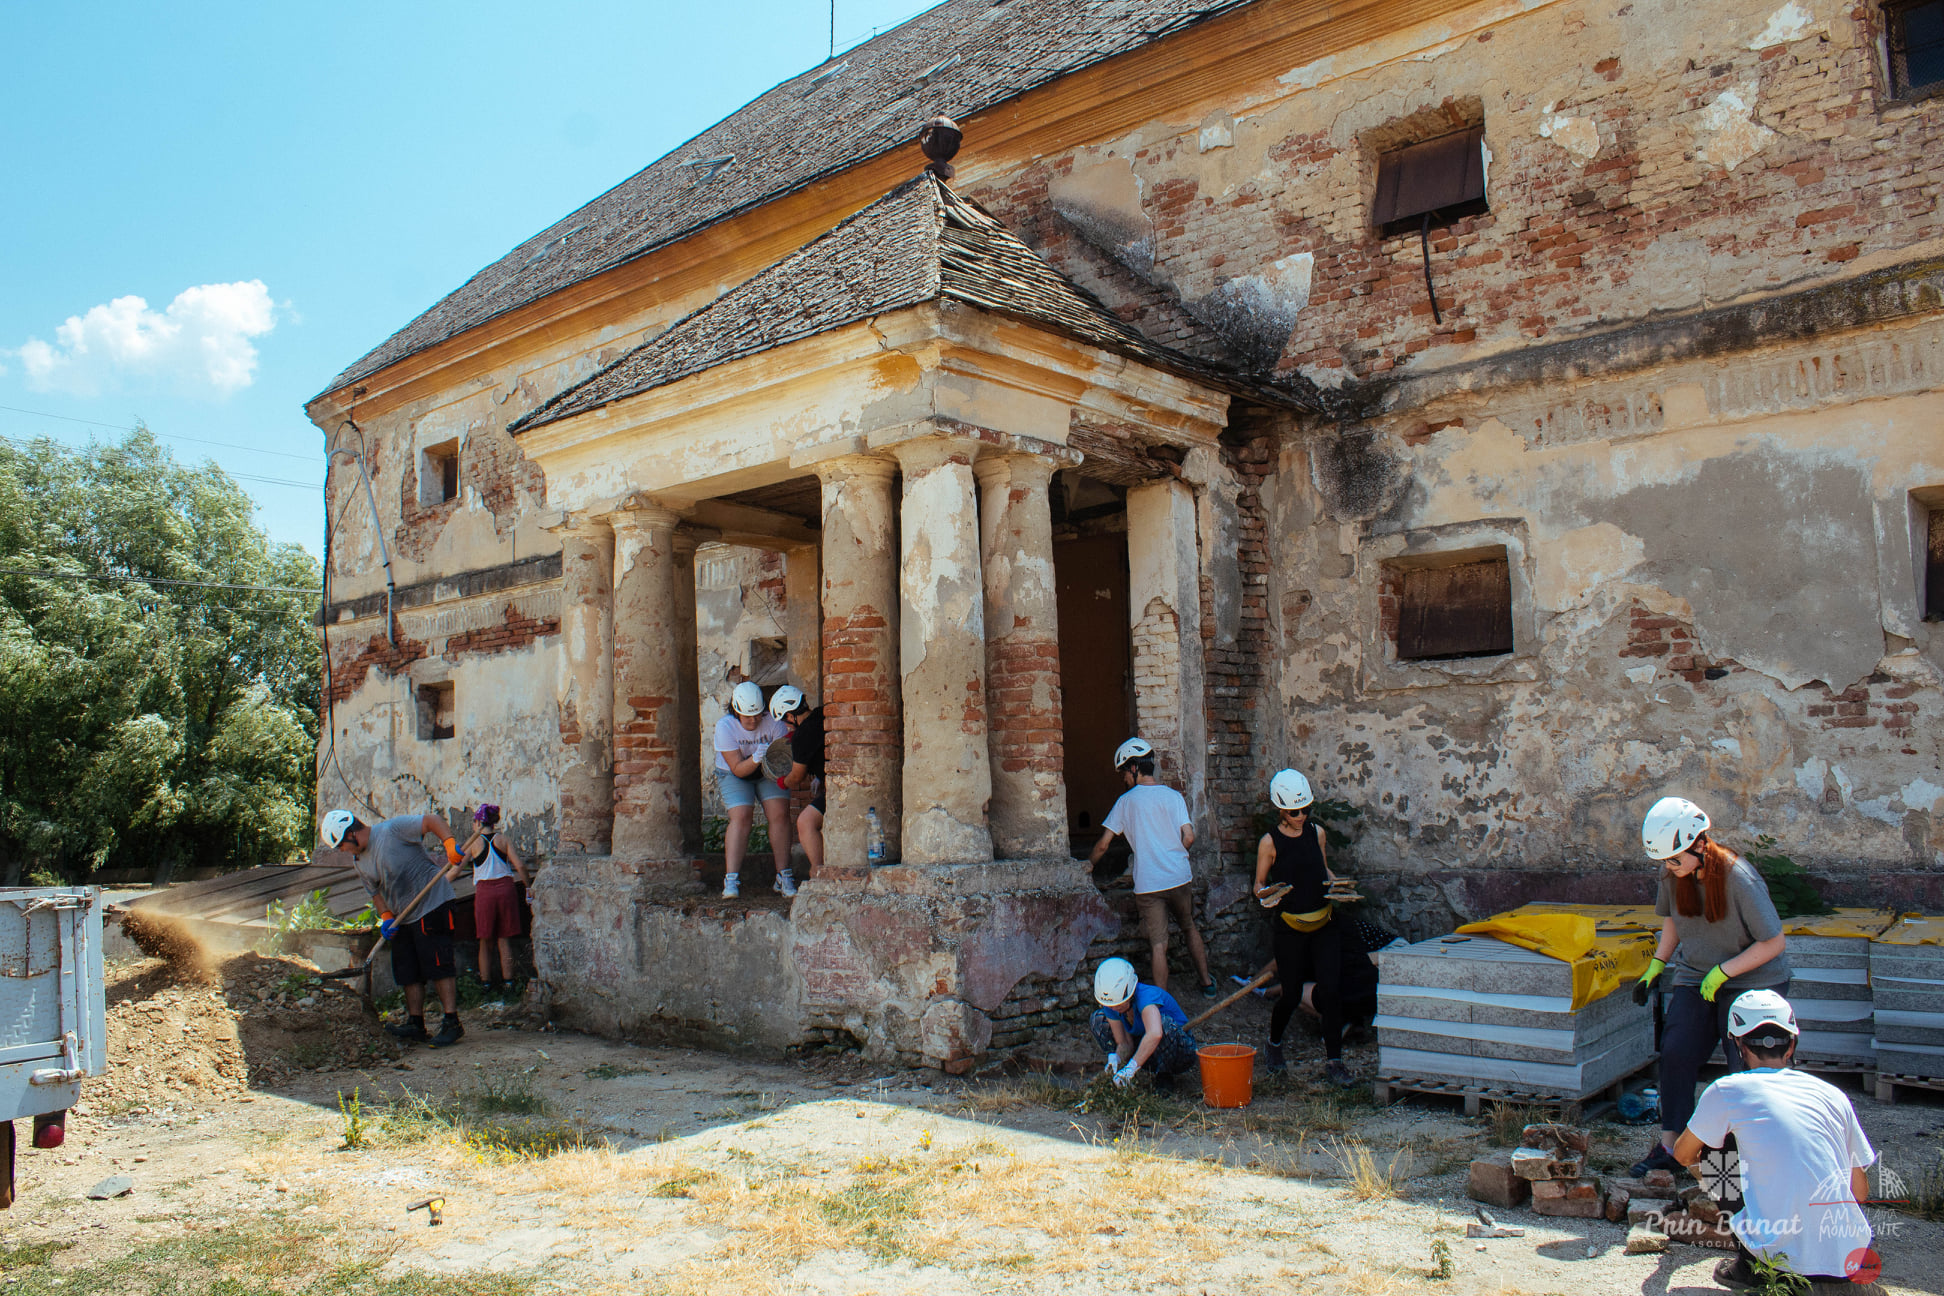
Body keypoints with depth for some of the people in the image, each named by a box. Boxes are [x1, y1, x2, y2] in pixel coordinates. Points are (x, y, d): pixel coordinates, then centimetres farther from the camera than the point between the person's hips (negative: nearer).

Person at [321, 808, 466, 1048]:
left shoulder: (393, 829, -13)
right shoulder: (359, 862, 12)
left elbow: (432, 821, -16)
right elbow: (376, 892, 17)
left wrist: (450, 844, -31)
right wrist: (386, 917, 0)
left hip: (432, 904, -9)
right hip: (402, 918, 9)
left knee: (438, 966, -9)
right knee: (408, 972, 8)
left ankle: (452, 1023, -7)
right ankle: (415, 1025, 15)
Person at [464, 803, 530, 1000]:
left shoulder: (474, 842, 0)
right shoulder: (504, 839, 4)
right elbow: (520, 866, -2)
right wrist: (528, 886, 10)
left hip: (484, 891, -1)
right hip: (506, 888, 2)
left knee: (486, 942, 8)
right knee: (505, 940, 7)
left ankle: (486, 982, 11)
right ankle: (507, 981, 6)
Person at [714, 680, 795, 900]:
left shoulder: (772, 723, -18)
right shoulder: (725, 727, -22)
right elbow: (738, 769, -24)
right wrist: (756, 759, -42)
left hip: (768, 774, 2)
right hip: (733, 775, -2)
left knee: (780, 813, -17)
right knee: (741, 816, -23)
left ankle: (783, 876, -7)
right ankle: (731, 879, -20)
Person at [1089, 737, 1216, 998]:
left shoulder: (1126, 801, -1)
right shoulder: (1173, 796, 1)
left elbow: (1104, 843, 1)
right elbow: (1189, 837, -7)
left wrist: (1088, 864, 19)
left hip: (1148, 885, -2)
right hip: (1180, 878, 2)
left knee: (1158, 945, 0)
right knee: (1190, 928, 24)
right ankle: (1207, 982, 31)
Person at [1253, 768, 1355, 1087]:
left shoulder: (1316, 832, 5)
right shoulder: (1270, 842, -6)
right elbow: (1258, 887, 0)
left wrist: (1336, 882, -1)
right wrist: (1268, 892, -22)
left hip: (1325, 923, 3)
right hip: (1291, 926, -3)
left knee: (1331, 990, -7)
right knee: (1291, 993, 6)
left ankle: (1333, 1061, 4)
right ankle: (1274, 1044, 35)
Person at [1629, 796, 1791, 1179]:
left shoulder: (1740, 879, -24)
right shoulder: (1672, 873, -7)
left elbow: (1773, 943, -16)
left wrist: (1722, 971, -20)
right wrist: (1656, 966, 6)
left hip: (1752, 981, -5)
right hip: (1695, 979, 5)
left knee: (1748, 1066, -7)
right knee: (1675, 1054, -5)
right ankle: (1669, 1147, 3)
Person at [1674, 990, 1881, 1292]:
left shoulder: (1728, 1090, 0)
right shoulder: (1833, 1094, 9)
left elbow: (1682, 1154, 17)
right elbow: (1860, 1192, 17)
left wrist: (1703, 1166, 42)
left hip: (1784, 1255, -4)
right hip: (1849, 1259, 4)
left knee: (1714, 1152, 14)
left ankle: (1748, 1262, 9)